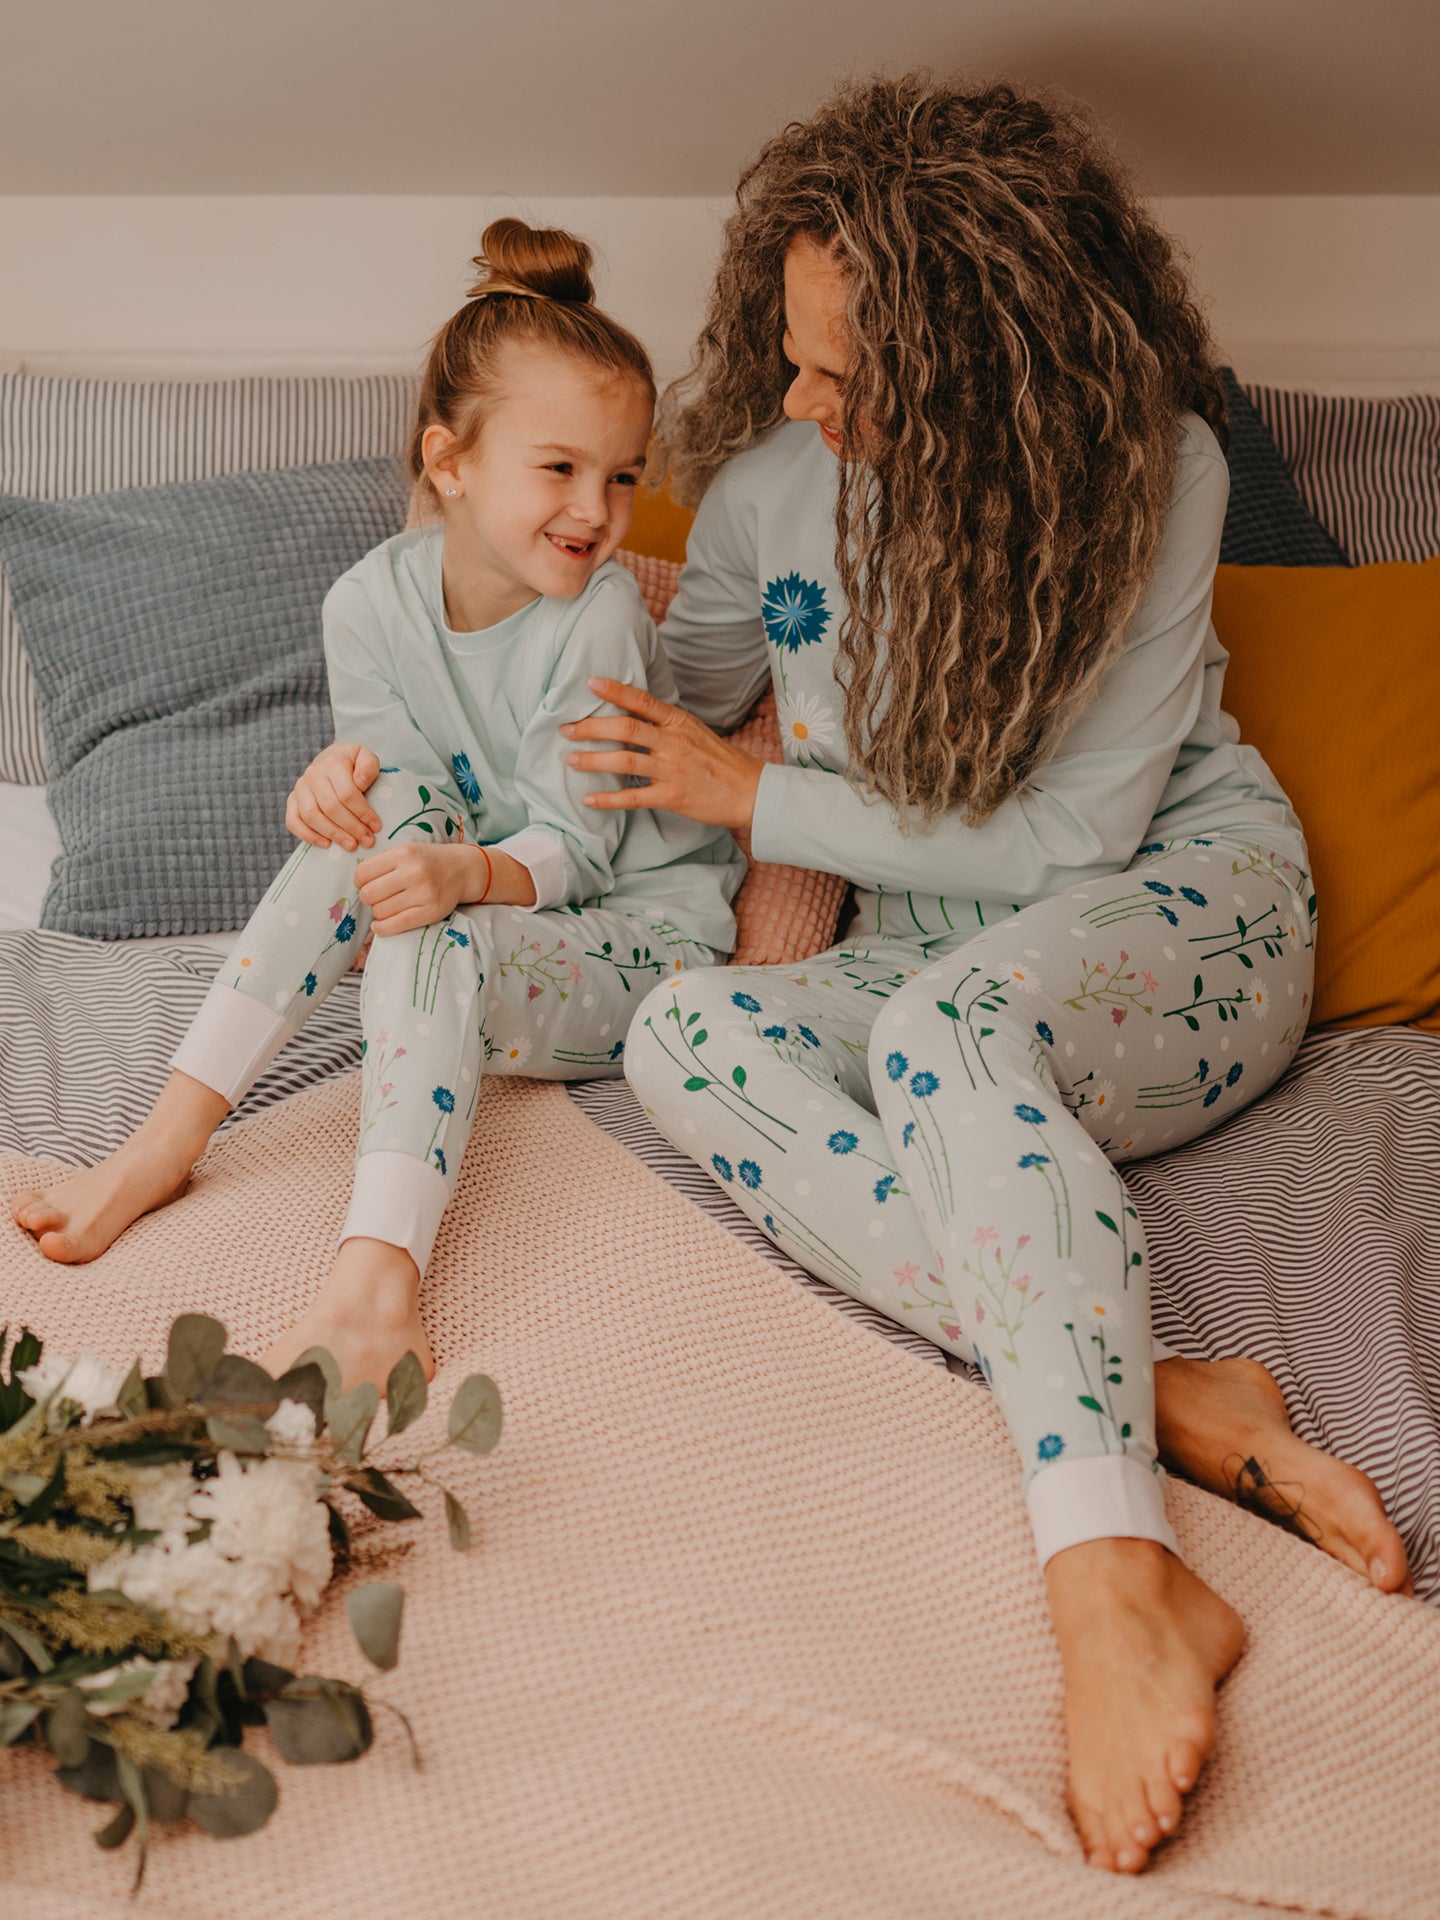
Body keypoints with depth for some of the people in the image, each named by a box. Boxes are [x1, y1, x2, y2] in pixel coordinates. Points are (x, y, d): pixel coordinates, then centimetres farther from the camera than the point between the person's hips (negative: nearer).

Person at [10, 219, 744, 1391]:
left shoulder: (599, 615, -18)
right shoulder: (373, 600, -6)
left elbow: (571, 848, -17)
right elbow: (413, 789, -5)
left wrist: (467, 872, -39)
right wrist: (351, 771, -30)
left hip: (641, 934, -4)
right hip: (474, 907, 4)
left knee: (427, 944, -33)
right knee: (386, 809, -26)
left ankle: (378, 1274, -47)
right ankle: (170, 1136, -28)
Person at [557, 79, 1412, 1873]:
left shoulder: (1151, 469, -17)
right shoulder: (768, 475, -5)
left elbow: (1075, 834, -17)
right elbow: (684, 715, 11)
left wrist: (761, 796, -15)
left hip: (1185, 907, -4)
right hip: (932, 955, 5)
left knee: (945, 1023, -38)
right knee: (680, 1034, -26)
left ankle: (1120, 1597, -49)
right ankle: (1163, 1401, -37)